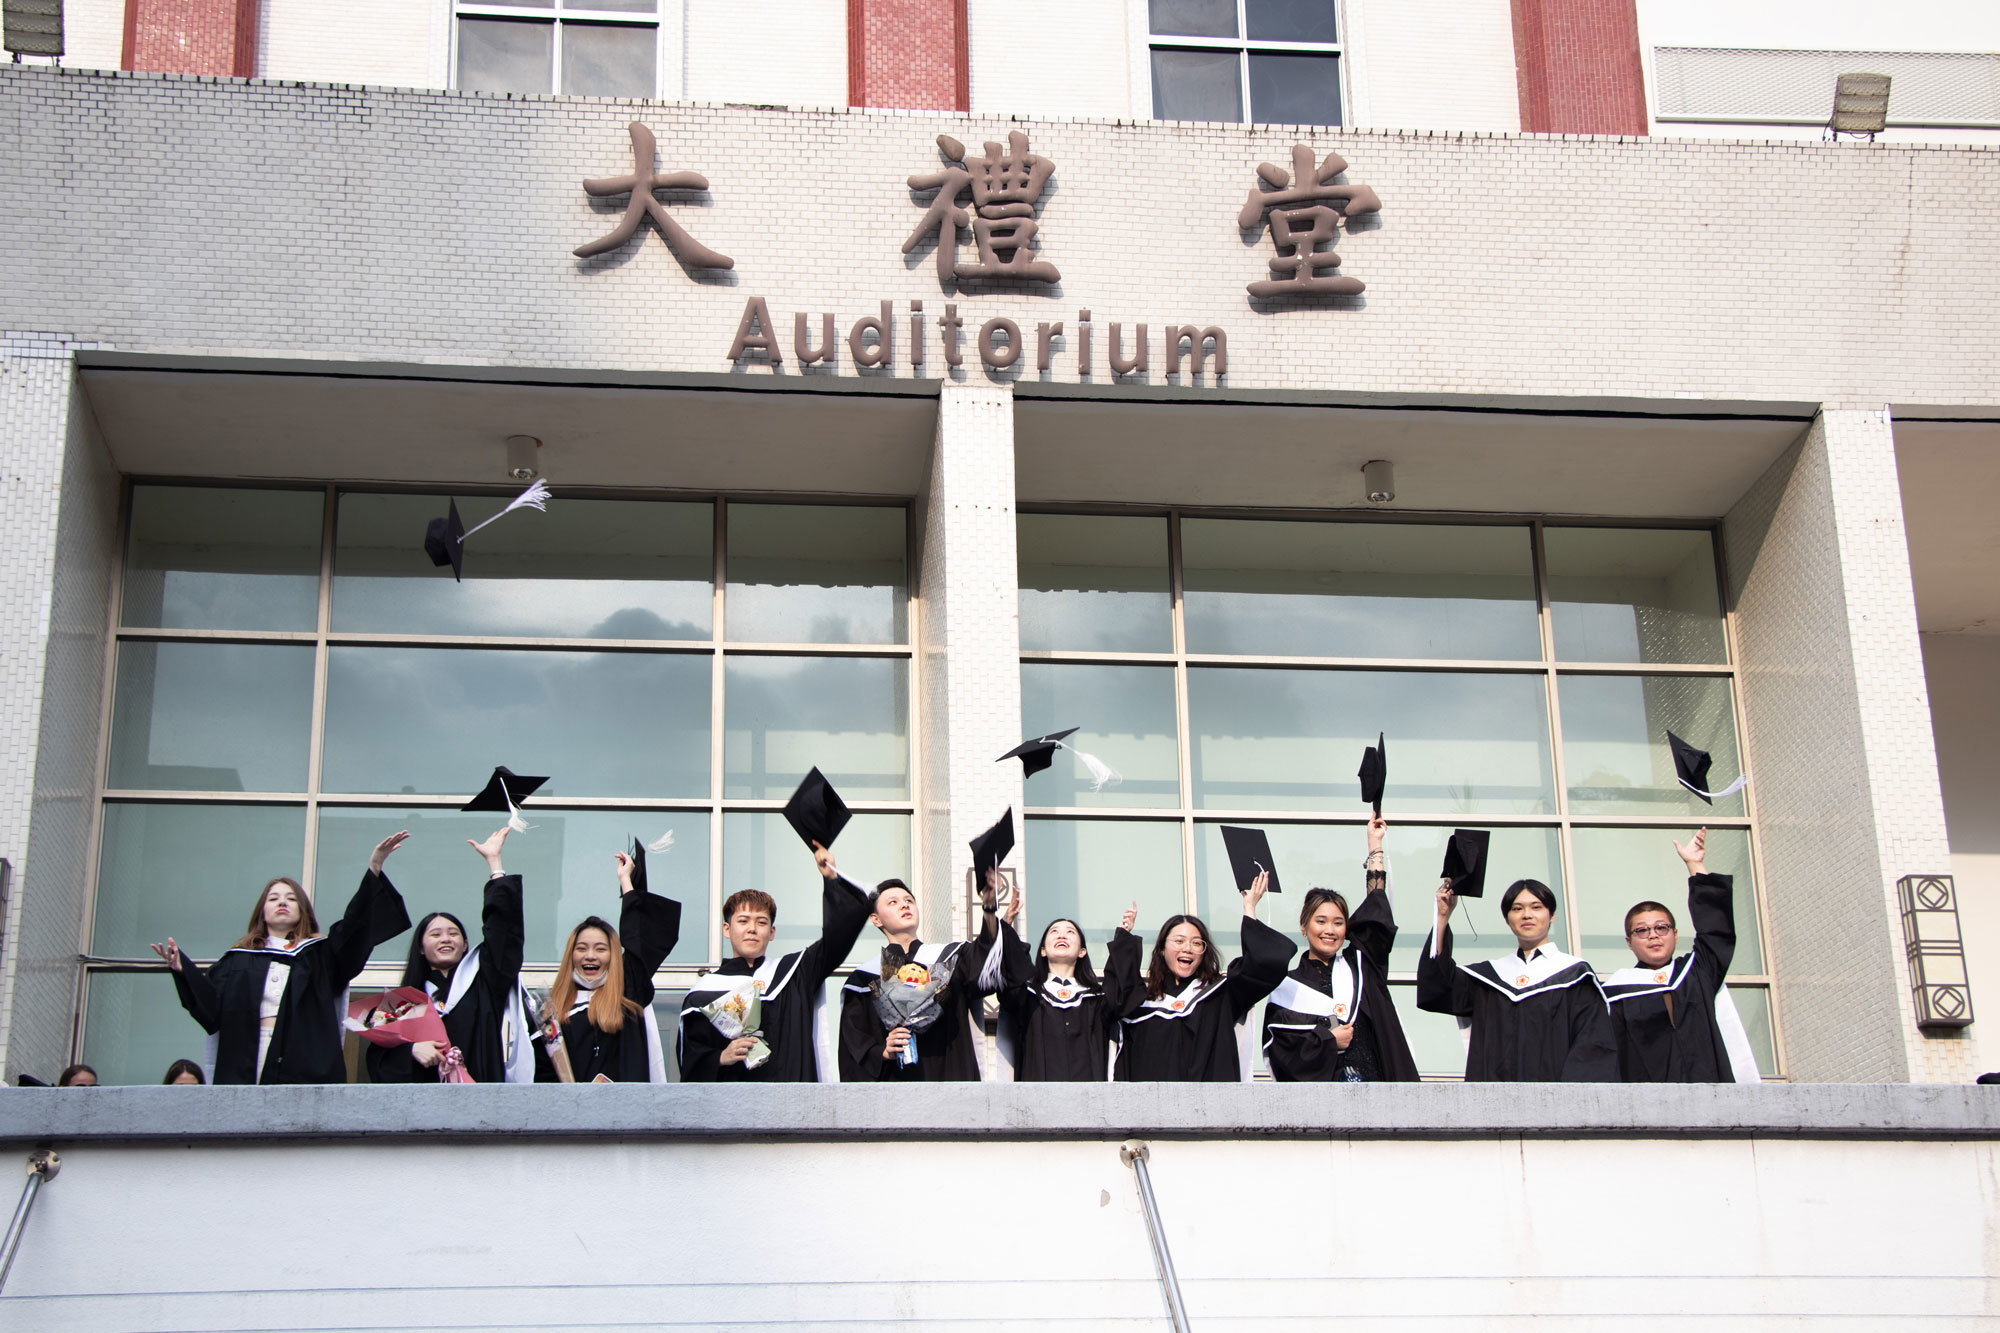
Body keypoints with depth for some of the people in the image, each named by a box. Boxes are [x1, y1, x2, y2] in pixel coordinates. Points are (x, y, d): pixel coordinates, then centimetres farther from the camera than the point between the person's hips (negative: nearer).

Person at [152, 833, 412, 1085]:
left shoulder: (320, 954, 17)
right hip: (243, 1065, 1)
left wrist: (374, 870, -9)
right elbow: (212, 1007, 9)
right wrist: (183, 970, -7)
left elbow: (355, 925, 2)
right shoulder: (237, 960, 20)